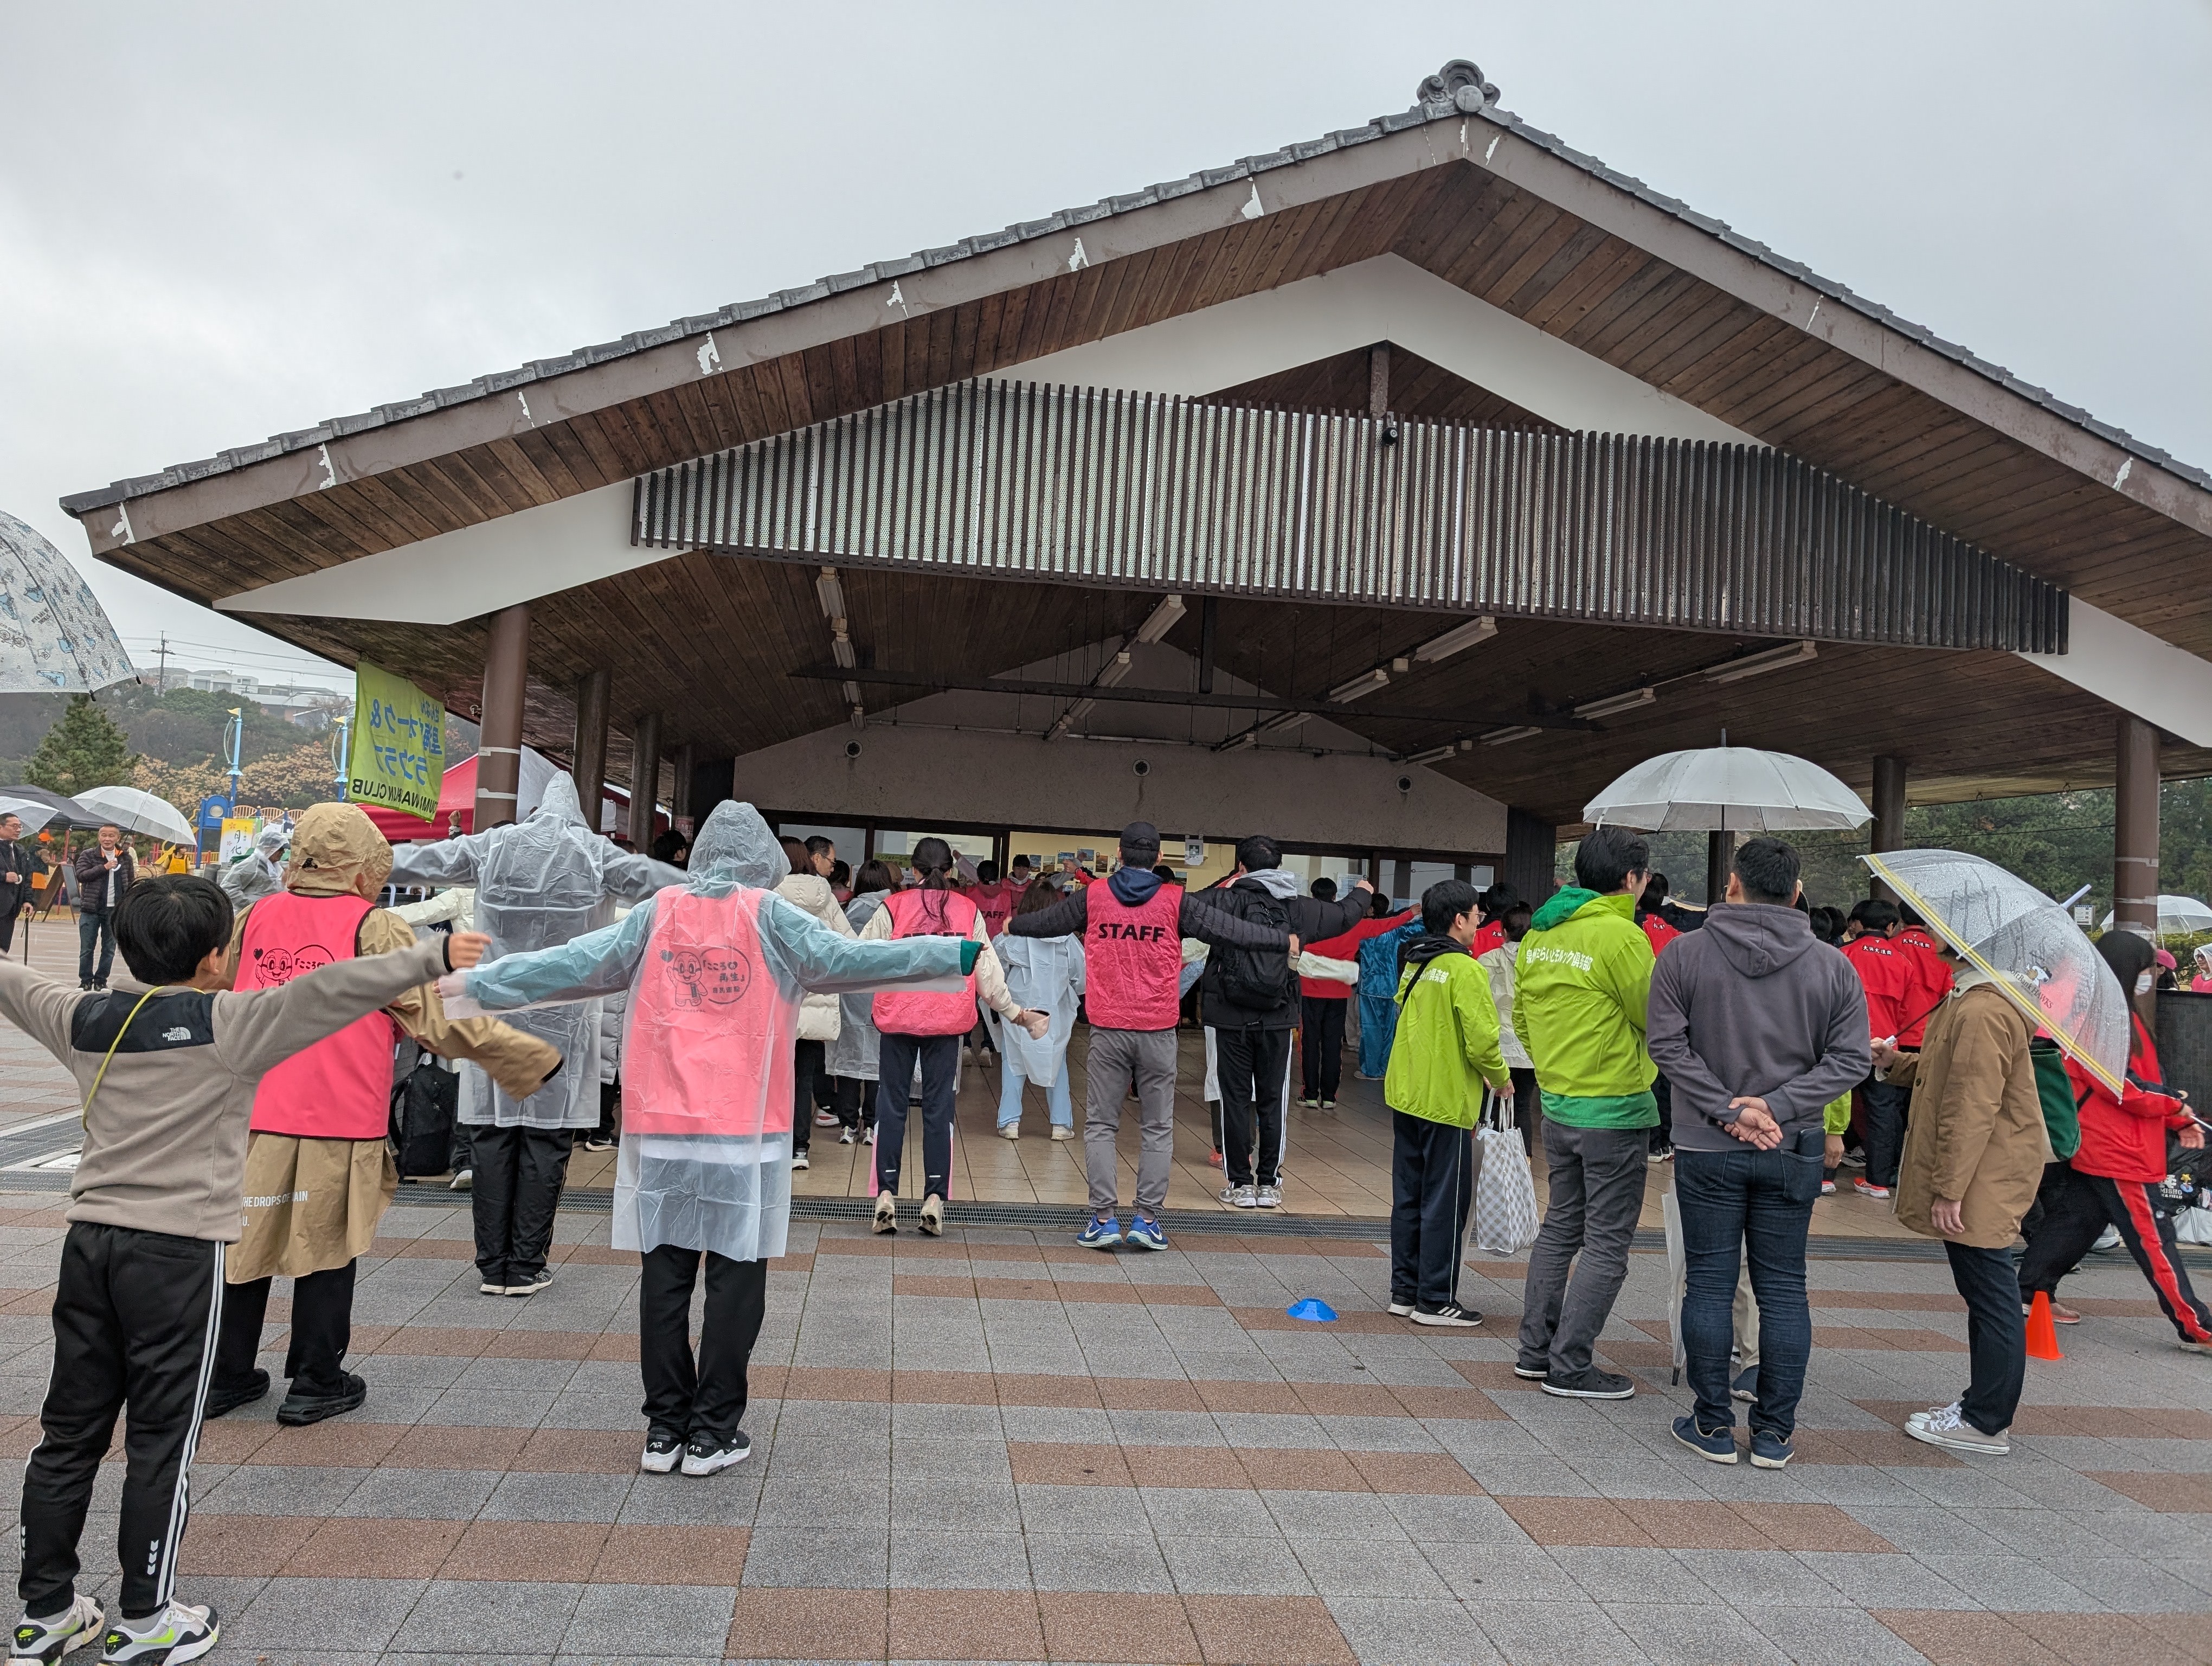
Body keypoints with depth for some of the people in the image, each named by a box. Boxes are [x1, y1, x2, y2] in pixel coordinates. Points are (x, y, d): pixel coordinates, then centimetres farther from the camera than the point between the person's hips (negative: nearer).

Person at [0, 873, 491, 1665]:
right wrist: (432, 958, -27)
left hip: (90, 1237, 6)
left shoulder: (86, 1019, 5)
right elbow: (330, 992, -26)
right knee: (161, 1439, 5)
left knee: (69, 1430, 14)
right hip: (180, 1250, -6)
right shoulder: (228, 1023, -13)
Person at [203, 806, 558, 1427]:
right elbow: (436, 1019, -10)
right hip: (341, 1120, -5)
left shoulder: (255, 917, 6)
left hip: (251, 1114, 5)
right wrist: (533, 1058, -3)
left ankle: (227, 1375, 28)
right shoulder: (373, 927, -9)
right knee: (327, 1247, 7)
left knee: (245, 1238, 16)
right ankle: (316, 1385, 16)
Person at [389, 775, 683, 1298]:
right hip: (562, 1015, -2)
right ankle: (526, 1267, 6)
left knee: (491, 1134, 7)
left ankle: (492, 1265, 12)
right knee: (546, 1139, 2)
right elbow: (662, 883, 3)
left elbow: (419, 861, 14)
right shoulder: (597, 854, -2)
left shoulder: (493, 846, 5)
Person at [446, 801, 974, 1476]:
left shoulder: (659, 913, 5)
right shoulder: (770, 916, -3)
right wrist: (960, 954, -10)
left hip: (661, 1127, 3)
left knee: (666, 1272, 10)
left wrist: (477, 982, 18)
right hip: (744, 1130, -3)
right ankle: (713, 1432, 9)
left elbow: (575, 962, 7)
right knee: (736, 1276, 5)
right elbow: (852, 958, -10)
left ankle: (664, 1427, 17)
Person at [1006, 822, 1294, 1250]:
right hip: (1158, 1033, -1)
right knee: (1158, 1129, 9)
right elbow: (1232, 930, 2)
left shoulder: (1093, 898, 2)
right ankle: (1147, 1219, 7)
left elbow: (1046, 921, 18)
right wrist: (1284, 939, 16)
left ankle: (1104, 1218, 5)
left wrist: (1013, 925, 39)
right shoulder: (1176, 902, -2)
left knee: (1100, 1126, 8)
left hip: (1108, 1032, 1)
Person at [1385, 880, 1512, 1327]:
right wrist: (1500, 1078, 0)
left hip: (1404, 1094, 8)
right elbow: (1482, 1039, -20)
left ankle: (1405, 1291, 22)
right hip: (1446, 1102, -8)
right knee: (1445, 1202, 2)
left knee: (1409, 1197, 14)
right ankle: (1435, 1300, 9)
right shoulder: (1465, 970, -15)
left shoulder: (1413, 964, 9)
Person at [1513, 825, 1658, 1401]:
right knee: (1606, 1243, 3)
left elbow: (1522, 1016, 14)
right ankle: (1570, 1368, 7)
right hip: (1614, 1110, -8)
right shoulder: (1621, 935, -18)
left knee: (1561, 1226, 18)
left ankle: (1536, 1349, 23)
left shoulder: (1539, 933, 6)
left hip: (1556, 1107, 8)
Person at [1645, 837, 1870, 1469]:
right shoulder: (1832, 965, 0)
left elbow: (1669, 1045, -11)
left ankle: (1713, 1425, 14)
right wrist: (1777, 1106, -9)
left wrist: (1728, 1108, -10)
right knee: (1784, 1287, 10)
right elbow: (1851, 1057, -3)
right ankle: (1774, 1433, 15)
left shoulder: (1683, 954, -6)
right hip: (1794, 1151, 2)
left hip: (1706, 1149, -2)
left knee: (1709, 1283, 7)